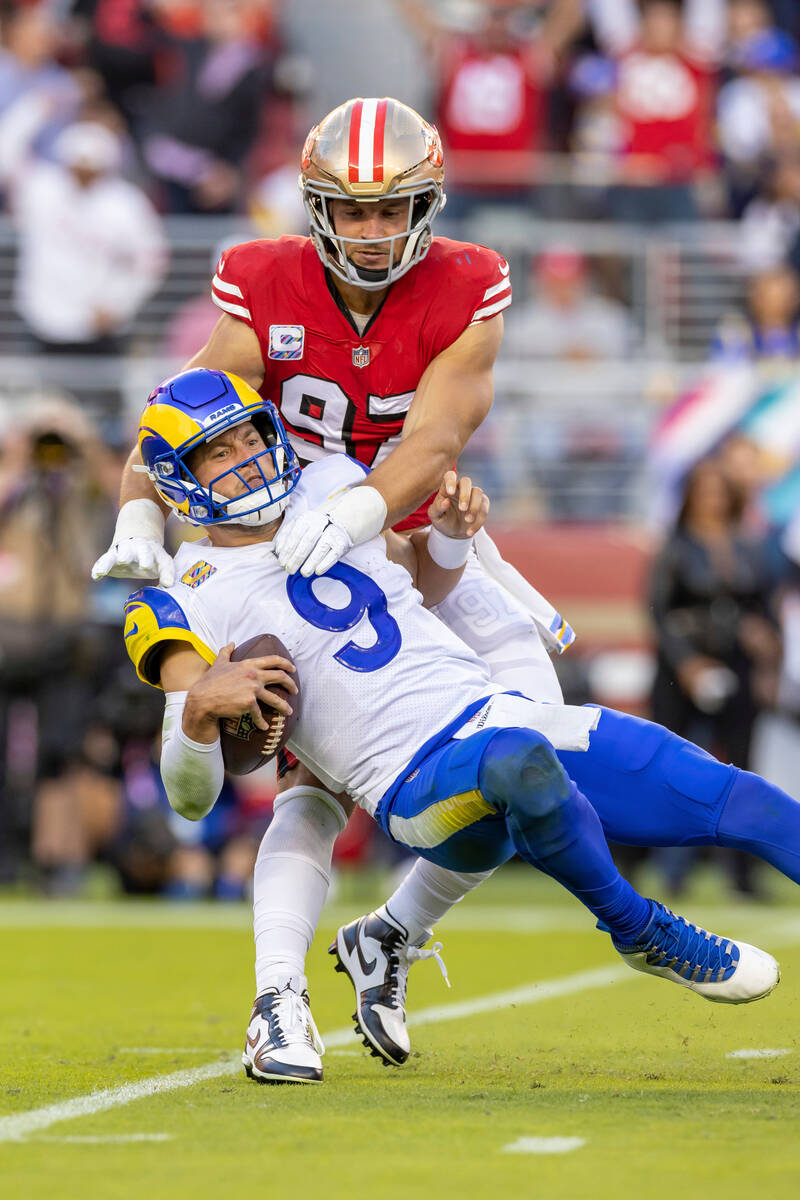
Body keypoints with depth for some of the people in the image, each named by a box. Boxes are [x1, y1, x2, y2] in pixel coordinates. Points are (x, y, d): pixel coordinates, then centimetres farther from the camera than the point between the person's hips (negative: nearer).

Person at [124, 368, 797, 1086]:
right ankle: (646, 937, -21)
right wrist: (199, 709, -27)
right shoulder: (192, 605, -1)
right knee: (520, 760, -41)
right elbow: (190, 797, -5)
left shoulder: (330, 492, 14)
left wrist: (452, 532, 11)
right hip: (419, 784, -6)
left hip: (506, 712, 6)